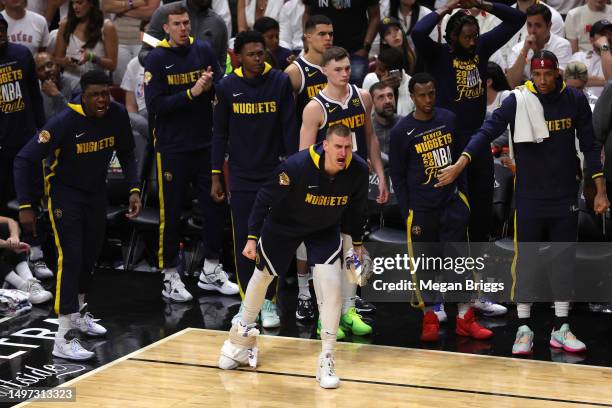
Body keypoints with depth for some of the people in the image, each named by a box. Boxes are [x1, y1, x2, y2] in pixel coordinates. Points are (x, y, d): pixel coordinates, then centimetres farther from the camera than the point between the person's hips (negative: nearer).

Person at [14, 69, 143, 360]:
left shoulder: (117, 115, -13)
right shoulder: (65, 121, -28)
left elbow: (126, 154, 6)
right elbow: (24, 160, -24)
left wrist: (134, 189, -6)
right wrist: (25, 206, -27)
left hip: (96, 191, 6)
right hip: (65, 192, -6)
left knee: (91, 254, 18)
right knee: (70, 258, -15)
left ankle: (78, 314, 42)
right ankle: (63, 338, -16)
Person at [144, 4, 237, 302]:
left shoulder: (204, 51, 5)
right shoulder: (156, 59, -6)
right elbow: (154, 105, -14)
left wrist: (211, 86, -16)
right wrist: (191, 93, -20)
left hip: (205, 145, 4)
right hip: (172, 149, -4)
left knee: (215, 207, 8)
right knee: (171, 213, 3)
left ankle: (211, 271, 23)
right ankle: (169, 277, 14)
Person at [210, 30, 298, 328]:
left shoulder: (280, 82, -5)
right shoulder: (227, 86, -1)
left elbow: (290, 129, -2)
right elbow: (220, 133, 5)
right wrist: (216, 176, 3)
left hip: (273, 175, -1)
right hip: (241, 177, 1)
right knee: (243, 240, 5)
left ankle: (269, 303, 14)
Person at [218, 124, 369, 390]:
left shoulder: (358, 170, -23)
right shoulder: (297, 166, -34)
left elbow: (356, 208, -2)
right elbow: (265, 198, -20)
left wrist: (357, 242, 8)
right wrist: (252, 237, -19)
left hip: (325, 230, 1)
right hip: (283, 225, -1)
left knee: (331, 285, -16)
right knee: (262, 276, 15)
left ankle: (326, 360, -4)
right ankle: (243, 335, 42)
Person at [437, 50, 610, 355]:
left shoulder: (575, 100, -1)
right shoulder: (518, 101, -9)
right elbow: (487, 131, -16)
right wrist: (459, 164, -29)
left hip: (565, 197, 2)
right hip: (529, 197, -2)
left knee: (564, 260, 7)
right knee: (526, 259, 1)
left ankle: (560, 329, 16)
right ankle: (524, 328, 10)